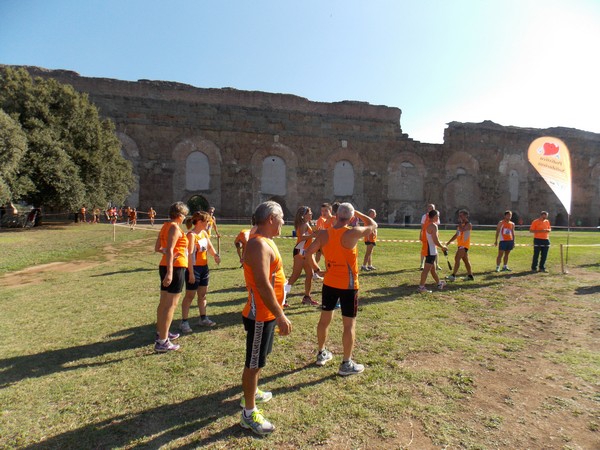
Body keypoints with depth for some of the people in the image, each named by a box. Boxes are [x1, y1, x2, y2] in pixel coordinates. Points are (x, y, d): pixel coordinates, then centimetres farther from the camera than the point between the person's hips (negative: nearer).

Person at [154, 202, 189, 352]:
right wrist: (169, 272, -27)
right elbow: (170, 251, -23)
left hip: (166, 266, 10)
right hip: (175, 268, -10)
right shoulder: (175, 228, -15)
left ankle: (161, 332, 34)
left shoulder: (166, 226, 12)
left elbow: (157, 248, 16)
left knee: (164, 302, 19)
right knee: (171, 304, -6)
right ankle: (162, 342, -3)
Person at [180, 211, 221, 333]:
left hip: (204, 267, 8)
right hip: (194, 268, -8)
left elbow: (210, 246, 13)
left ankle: (203, 318, 27)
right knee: (190, 296, 0)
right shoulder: (191, 235, -18)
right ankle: (184, 322, 10)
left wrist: (215, 255, -10)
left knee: (203, 294, 16)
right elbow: (189, 254, -22)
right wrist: (191, 273, -23)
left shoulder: (204, 233, 7)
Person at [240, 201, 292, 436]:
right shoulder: (259, 244, -24)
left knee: (259, 359, 25)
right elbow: (262, 284, -30)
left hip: (268, 313, 10)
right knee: (254, 363, 4)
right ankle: (249, 414, 18)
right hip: (260, 315, -10)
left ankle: (252, 392, 45)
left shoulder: (265, 241, 9)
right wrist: (280, 315, -26)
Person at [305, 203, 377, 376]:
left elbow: (308, 253, 3)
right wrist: (357, 213, 8)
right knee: (349, 324, 6)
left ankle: (321, 354, 34)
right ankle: (346, 364, 14)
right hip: (348, 285, -5)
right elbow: (373, 225, -1)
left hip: (329, 283, 5)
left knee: (324, 319, 18)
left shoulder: (323, 234, -4)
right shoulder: (352, 233, -18)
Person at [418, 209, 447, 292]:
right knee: (426, 269, -7)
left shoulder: (427, 225, 12)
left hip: (427, 249, 10)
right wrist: (442, 247, -5)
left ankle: (439, 284, 37)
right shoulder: (433, 226, -16)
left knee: (433, 269, 20)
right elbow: (435, 241, -21)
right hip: (431, 251, -10)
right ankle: (421, 287, -5)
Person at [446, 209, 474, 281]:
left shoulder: (468, 224, -10)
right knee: (466, 260, 14)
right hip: (461, 245, 9)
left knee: (457, 258, -17)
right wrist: (449, 242, 20)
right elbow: (456, 234, 24)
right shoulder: (461, 224, 18)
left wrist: (460, 222, -17)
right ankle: (470, 275, 23)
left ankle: (453, 275, -19)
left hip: (464, 245, -9)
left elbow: (462, 229, -32)